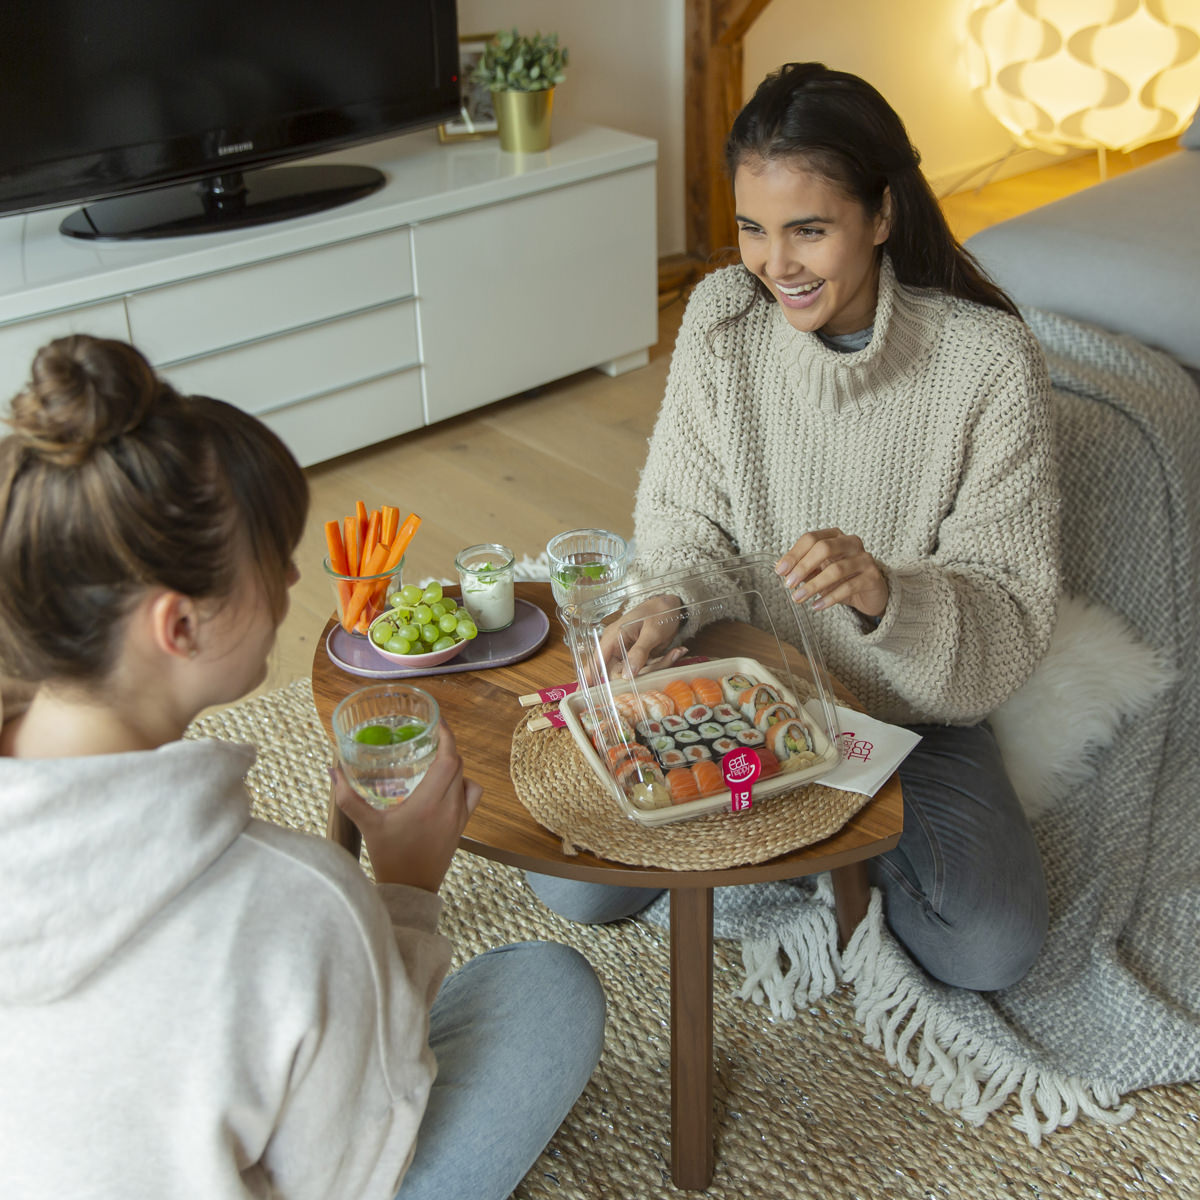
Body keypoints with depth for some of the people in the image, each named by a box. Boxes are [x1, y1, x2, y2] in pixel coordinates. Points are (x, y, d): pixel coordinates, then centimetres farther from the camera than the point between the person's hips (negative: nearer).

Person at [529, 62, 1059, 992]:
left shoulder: (990, 359, -19)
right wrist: (669, 607, -25)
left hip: (908, 709, -1)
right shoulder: (722, 316, -11)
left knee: (991, 948, -20)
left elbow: (1012, 611, -17)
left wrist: (885, 592, -38)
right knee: (573, 883, -12)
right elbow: (685, 525, -2)